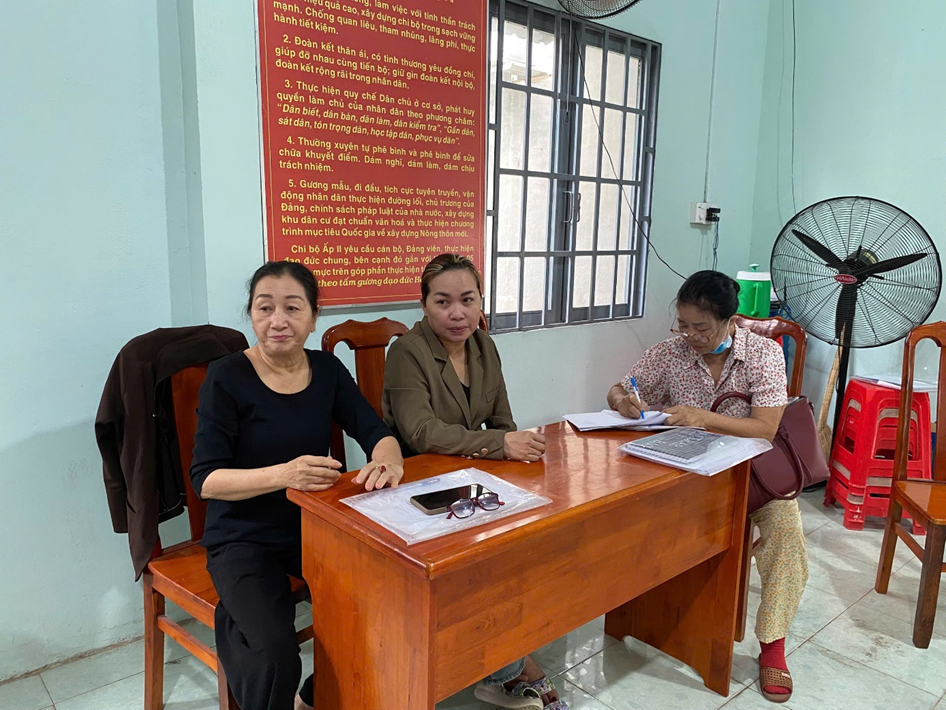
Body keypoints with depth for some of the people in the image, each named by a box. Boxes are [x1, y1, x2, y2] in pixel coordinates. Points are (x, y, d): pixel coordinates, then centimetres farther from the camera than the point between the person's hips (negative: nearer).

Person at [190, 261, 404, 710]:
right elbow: (206, 480, -16)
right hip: (243, 538, -4)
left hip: (314, 526, 5)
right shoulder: (227, 377, -13)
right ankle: (234, 626, 8)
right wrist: (282, 475, -33)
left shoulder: (327, 369, 0)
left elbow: (376, 433, -2)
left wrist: (388, 461, -26)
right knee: (276, 653, -26)